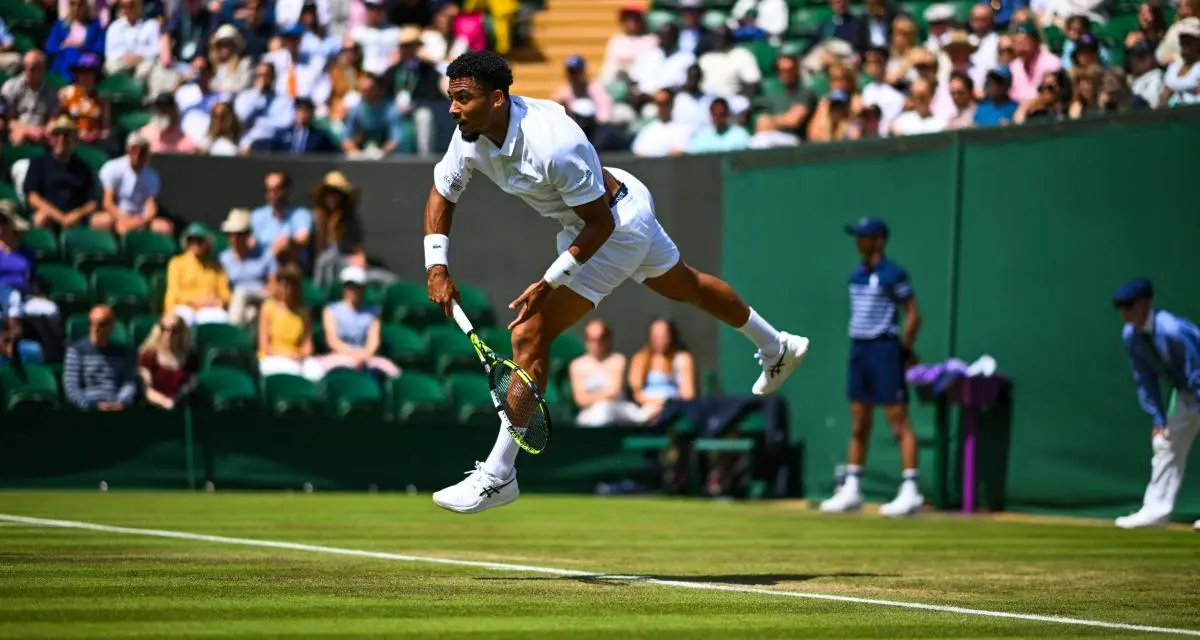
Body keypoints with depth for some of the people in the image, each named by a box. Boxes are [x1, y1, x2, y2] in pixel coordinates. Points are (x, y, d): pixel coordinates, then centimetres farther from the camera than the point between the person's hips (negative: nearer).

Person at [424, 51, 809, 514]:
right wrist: (437, 267, -15)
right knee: (684, 285, 32)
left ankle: (498, 475, -12)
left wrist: (549, 282, -31)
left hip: (616, 224, -9)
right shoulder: (472, 135, -16)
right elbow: (441, 196, -1)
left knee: (528, 333, -17)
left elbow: (600, 223, -28)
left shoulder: (552, 145, -39)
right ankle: (776, 348, 58)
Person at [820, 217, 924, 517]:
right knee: (858, 423, 11)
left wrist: (904, 351, -10)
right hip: (858, 348, 8)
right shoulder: (857, 275, 14)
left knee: (898, 420, -9)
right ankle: (850, 490, 15)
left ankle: (910, 490, -11)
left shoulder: (893, 274, -9)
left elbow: (913, 315, -10)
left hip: (884, 349, -8)